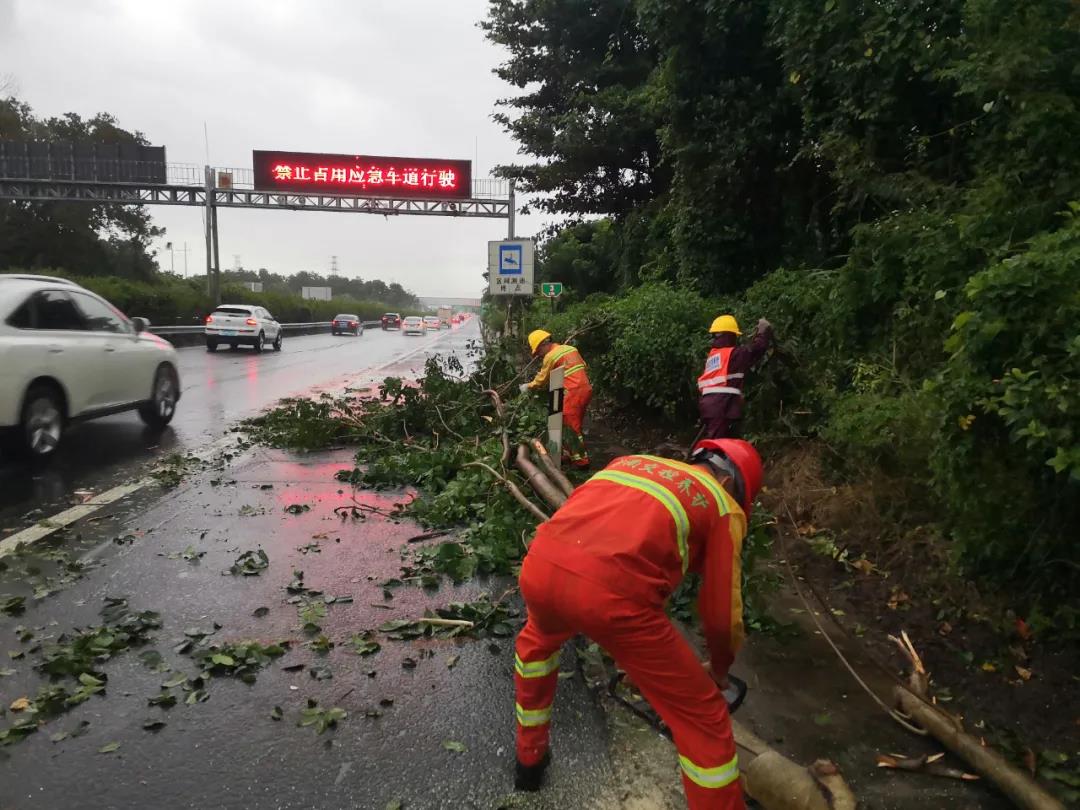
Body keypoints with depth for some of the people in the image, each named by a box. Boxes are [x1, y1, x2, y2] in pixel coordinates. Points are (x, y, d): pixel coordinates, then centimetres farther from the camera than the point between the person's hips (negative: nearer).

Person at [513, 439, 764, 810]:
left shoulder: (631, 461, 31)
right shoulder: (724, 506, 18)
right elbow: (722, 614, 18)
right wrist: (720, 669, 41)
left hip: (540, 566, 6)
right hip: (612, 594, -6)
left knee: (538, 639, 42)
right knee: (704, 719, 18)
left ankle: (529, 759, 56)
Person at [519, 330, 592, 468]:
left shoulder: (550, 356, -5)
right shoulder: (570, 348, 16)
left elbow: (541, 380, 4)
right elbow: (584, 368, 19)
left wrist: (527, 387, 20)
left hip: (573, 393, -8)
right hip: (586, 389, 8)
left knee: (571, 427, -3)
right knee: (573, 425, 15)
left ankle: (581, 460, -3)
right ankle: (568, 454, 20)